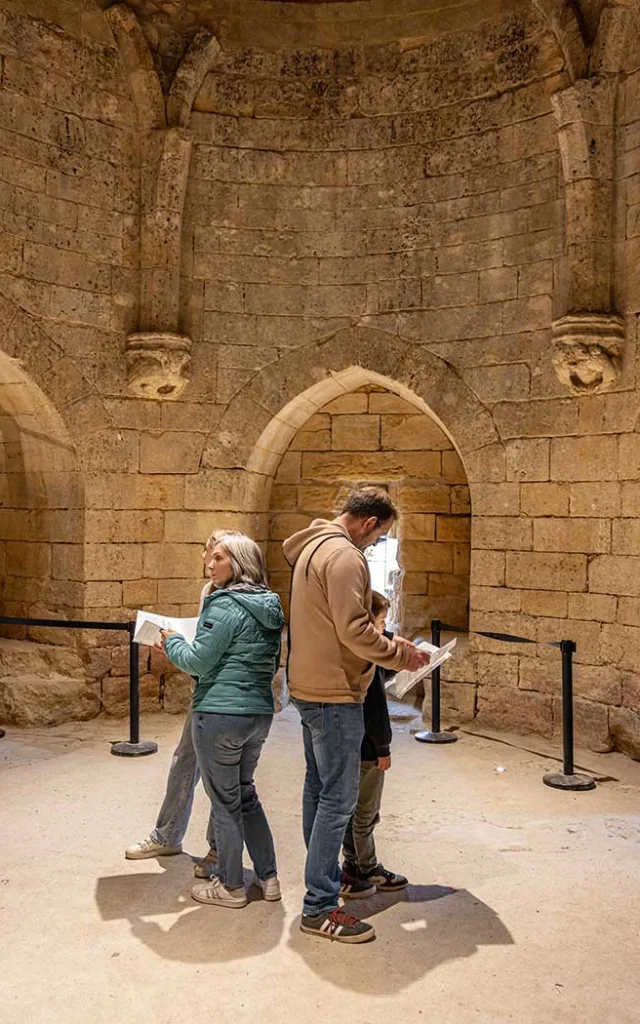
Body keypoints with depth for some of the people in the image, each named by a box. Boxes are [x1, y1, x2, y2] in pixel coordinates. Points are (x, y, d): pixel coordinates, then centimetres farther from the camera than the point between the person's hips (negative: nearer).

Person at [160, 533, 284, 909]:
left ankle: (231, 886, 18)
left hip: (220, 713, -8)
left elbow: (198, 662, -15)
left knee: (225, 800, 6)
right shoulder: (269, 608, 9)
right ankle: (268, 877, 26)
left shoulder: (225, 606, -16)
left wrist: (172, 641, 4)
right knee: (245, 793, 21)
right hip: (260, 713, 8)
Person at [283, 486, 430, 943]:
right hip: (335, 694, -11)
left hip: (312, 688, 11)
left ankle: (323, 874, 34)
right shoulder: (344, 555, -18)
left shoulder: (313, 547, 14)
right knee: (338, 798, -5)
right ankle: (320, 906, 1)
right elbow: (354, 631, -23)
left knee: (319, 788, 20)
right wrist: (402, 654, -10)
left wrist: (387, 643, 13)